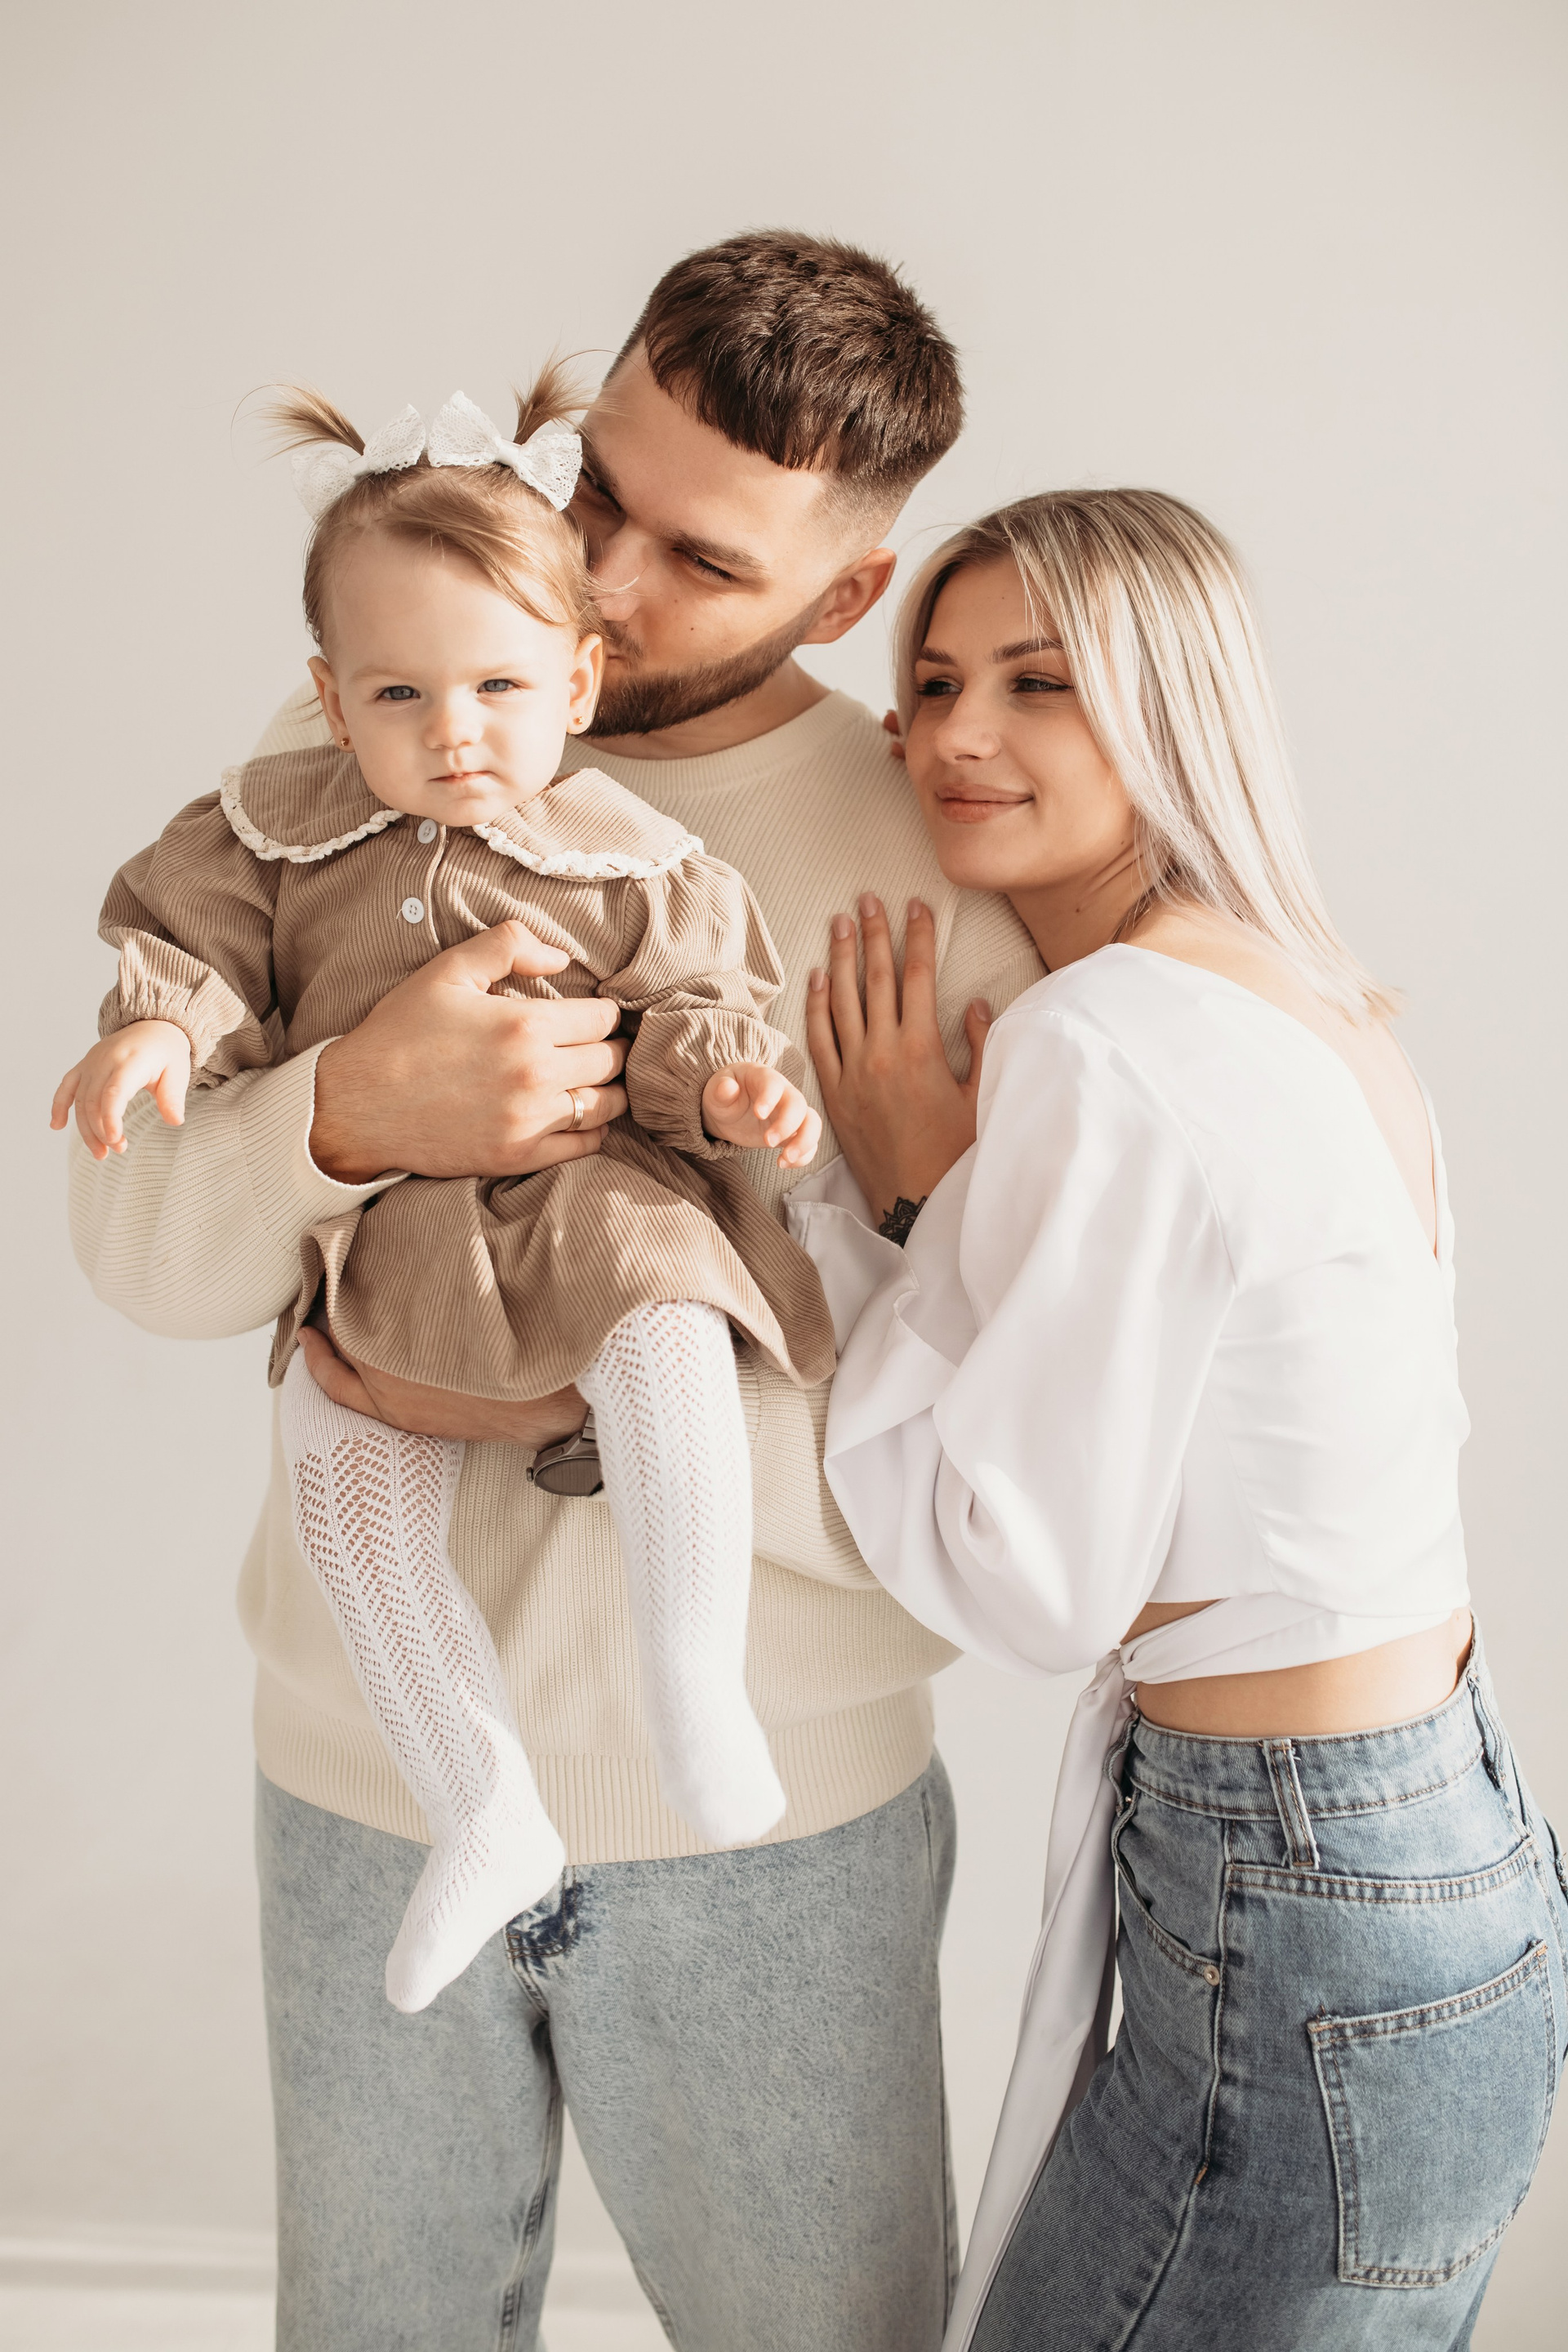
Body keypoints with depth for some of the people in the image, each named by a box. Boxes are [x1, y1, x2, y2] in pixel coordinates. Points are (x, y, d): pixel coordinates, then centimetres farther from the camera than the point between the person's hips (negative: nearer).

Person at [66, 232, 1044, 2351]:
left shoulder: (945, 864, -12)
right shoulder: (336, 767, -1)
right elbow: (136, 1244, -5)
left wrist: (595, 1403, -23)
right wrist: (349, 1115, -26)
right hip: (365, 1772, 3)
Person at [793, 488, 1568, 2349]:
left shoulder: (1098, 1047, -22)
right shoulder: (1306, 1005, 6)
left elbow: (1027, 1582, -17)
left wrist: (900, 1193, -12)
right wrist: (920, 1205, 6)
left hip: (1308, 1967, -9)